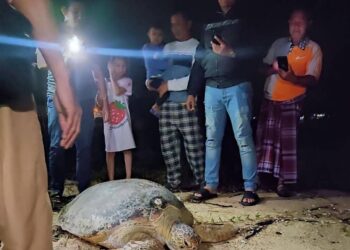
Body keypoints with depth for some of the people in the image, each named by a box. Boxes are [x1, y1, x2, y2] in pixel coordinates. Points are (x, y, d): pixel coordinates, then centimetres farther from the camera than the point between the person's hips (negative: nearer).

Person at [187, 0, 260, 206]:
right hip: (212, 89, 4)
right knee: (212, 139, 6)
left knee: (243, 137, -6)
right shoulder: (209, 25, 20)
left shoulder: (243, 20, 8)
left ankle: (250, 188, 0)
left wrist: (231, 52, -23)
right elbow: (199, 60, 17)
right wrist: (192, 92, 12)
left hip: (237, 87, -4)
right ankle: (211, 186, 13)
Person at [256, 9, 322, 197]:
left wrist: (292, 78, -30)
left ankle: (283, 181, 1)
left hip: (292, 101, -3)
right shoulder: (278, 44, 8)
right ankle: (260, 176, 9)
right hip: (270, 98, 3)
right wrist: (274, 69, -13)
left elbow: (312, 80, -11)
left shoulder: (314, 49, -3)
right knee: (265, 136, 1)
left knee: (287, 139, -8)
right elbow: (264, 67, 11)